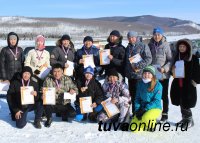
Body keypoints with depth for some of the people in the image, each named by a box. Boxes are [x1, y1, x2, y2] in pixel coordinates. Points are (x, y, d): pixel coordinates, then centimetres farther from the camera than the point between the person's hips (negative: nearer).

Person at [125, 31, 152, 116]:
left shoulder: (143, 46, -4)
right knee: (132, 95, 12)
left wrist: (137, 66, -18)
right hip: (130, 75, 7)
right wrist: (126, 72, 14)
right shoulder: (128, 48, 17)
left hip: (140, 75, -7)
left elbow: (149, 59, -12)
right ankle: (134, 113, 23)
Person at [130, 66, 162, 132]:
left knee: (145, 118, -36)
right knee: (133, 128, -12)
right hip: (142, 109, 4)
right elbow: (137, 98, 8)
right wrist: (137, 110, -7)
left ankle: (151, 125, 0)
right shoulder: (140, 84, 4)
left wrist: (145, 109, -21)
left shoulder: (158, 85, -10)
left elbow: (156, 101, -14)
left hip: (155, 108, -4)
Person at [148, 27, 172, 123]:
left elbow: (170, 60, -4)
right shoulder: (150, 45, 4)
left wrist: (164, 68, -18)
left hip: (164, 75, -2)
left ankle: (165, 114, 21)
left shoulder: (166, 45, -5)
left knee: (164, 95, 9)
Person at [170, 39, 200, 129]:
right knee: (181, 104, 11)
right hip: (178, 85, 5)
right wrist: (173, 69, 0)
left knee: (186, 105, -4)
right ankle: (184, 118, 26)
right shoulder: (177, 57, 11)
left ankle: (190, 120, 12)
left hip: (188, 85, -5)